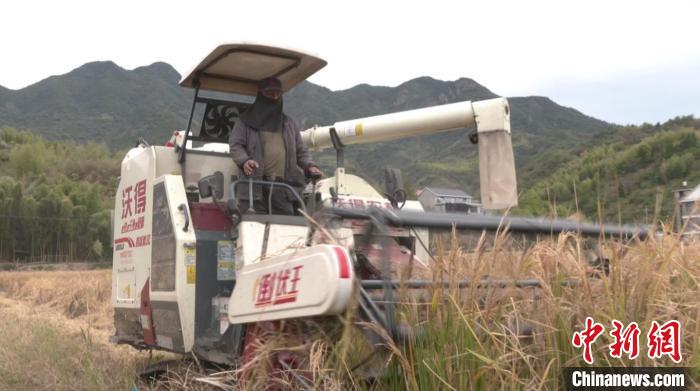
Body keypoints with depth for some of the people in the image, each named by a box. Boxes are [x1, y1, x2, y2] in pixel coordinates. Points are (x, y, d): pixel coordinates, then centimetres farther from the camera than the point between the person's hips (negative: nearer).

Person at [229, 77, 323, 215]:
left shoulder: (290, 124, 23)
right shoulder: (245, 121, 11)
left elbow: (301, 150, 22)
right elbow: (235, 145, 3)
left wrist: (310, 166, 2)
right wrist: (244, 160, -17)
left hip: (283, 188, 3)